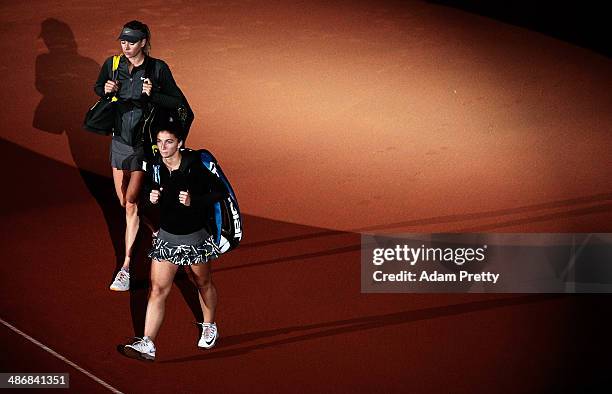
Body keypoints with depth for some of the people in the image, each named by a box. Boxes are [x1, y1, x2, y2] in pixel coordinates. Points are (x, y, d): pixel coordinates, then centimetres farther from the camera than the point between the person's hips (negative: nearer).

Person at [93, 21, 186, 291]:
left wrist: (153, 95, -24)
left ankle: (126, 268, -4)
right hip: (119, 139, 5)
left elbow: (178, 102, -8)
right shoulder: (112, 65, -1)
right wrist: (106, 90, -7)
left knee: (131, 202, -9)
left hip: (144, 142, -5)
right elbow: (98, 88, 17)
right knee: (124, 202, 13)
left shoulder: (158, 68, -11)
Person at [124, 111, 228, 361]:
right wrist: (152, 198, -12)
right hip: (166, 237, 2)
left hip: (195, 238, -2)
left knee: (203, 283, 19)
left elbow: (221, 192, -13)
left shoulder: (195, 166, -18)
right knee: (158, 289, -7)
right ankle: (147, 344, -11)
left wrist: (194, 201, -25)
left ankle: (209, 327, 44)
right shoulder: (155, 167, -5)